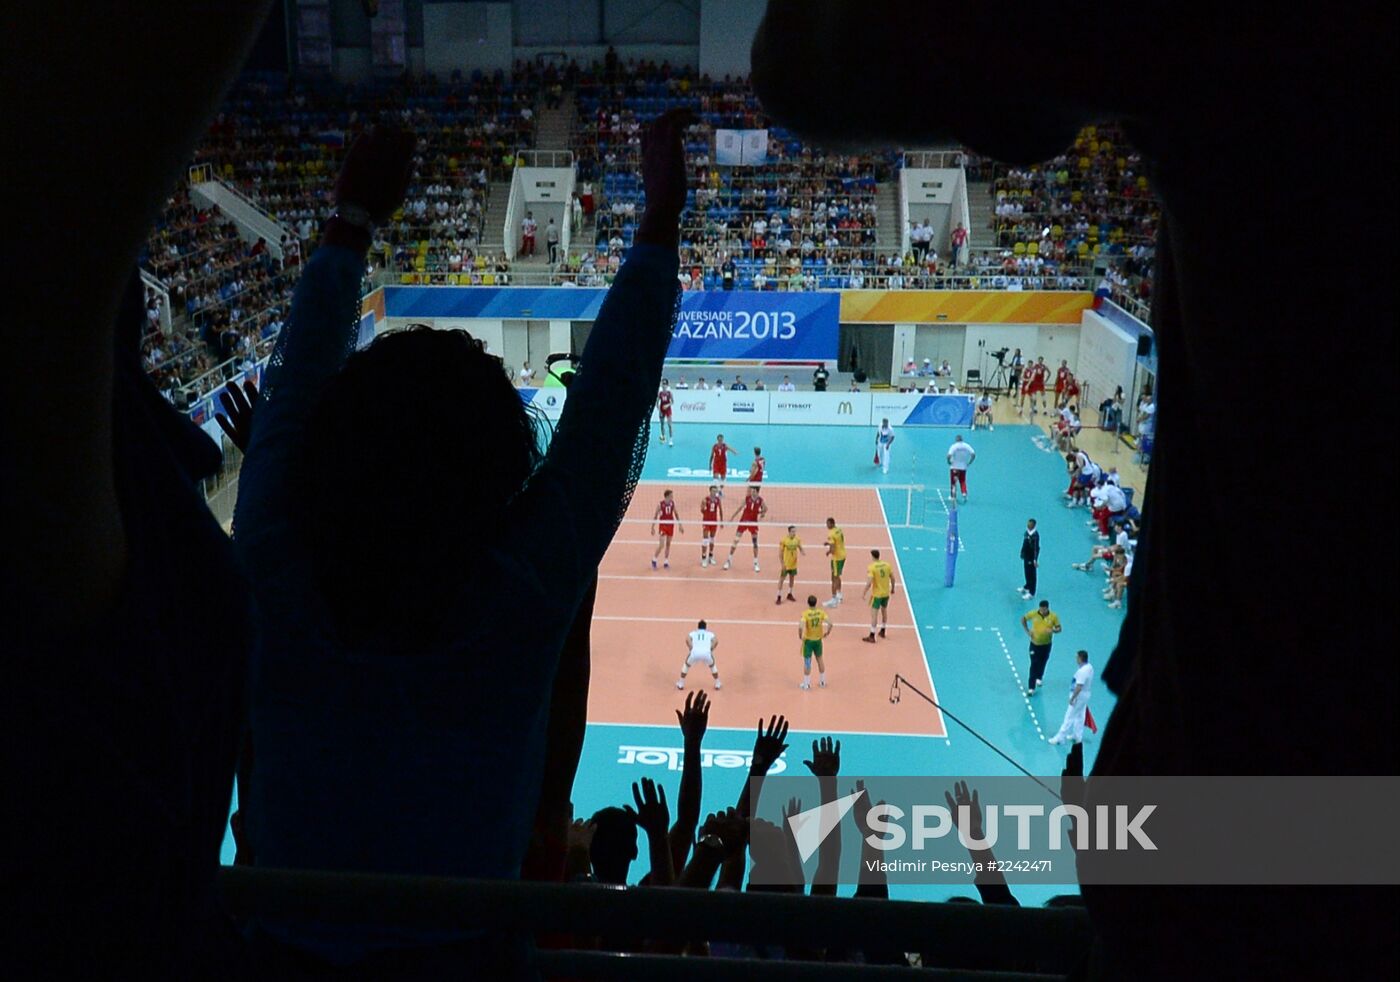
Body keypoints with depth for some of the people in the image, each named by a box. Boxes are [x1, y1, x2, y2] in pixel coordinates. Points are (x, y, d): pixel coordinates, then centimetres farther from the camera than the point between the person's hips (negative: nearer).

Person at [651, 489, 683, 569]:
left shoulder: (672, 503, -1)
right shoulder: (660, 504, -13)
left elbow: (676, 514, 11)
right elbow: (655, 516, -5)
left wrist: (680, 525, 11)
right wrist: (653, 527, -4)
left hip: (671, 526, 4)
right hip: (662, 526, -4)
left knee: (668, 544, 10)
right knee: (661, 545, -9)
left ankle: (666, 562, 20)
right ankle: (654, 560, 12)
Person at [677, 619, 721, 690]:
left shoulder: (693, 633, 28)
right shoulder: (710, 633, 29)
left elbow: (687, 639, 6)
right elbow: (716, 641, 9)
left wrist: (691, 649, 10)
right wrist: (711, 650, 15)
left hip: (694, 652, 0)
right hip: (706, 653, 0)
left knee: (686, 665, 30)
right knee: (713, 666, 32)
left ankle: (680, 684, 31)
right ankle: (717, 684, 32)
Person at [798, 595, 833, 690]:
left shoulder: (805, 614, -18)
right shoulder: (821, 612, -7)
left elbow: (801, 626, -29)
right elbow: (830, 623, -13)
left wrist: (800, 635, -11)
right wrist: (827, 632, 4)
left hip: (808, 640, -4)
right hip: (818, 640, 4)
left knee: (807, 662, 6)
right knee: (819, 659, 20)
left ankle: (806, 684, 12)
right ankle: (822, 681, 30)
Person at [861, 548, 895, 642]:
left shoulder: (871, 567, -17)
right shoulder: (887, 565, -1)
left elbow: (869, 583, -22)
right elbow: (892, 578, 6)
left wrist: (864, 593, -12)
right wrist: (892, 588, 22)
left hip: (877, 594, -6)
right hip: (886, 593, 6)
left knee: (874, 614, -2)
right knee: (884, 611, 23)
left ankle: (872, 636, -3)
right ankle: (882, 631, 37)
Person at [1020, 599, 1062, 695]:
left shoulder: (1053, 616, -13)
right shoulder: (1033, 614, -14)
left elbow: (1059, 628, -5)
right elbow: (1023, 619, 2)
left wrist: (1053, 630, -28)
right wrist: (1027, 631, -6)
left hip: (1046, 644, 2)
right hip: (1035, 643, -2)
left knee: (1042, 663, 20)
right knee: (1034, 665, -4)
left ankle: (1039, 678, 48)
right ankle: (1031, 688, -2)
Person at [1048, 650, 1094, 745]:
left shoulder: (1082, 671, -30)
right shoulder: (1089, 667, 0)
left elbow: (1079, 687, -30)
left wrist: (1072, 698, -21)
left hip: (1079, 696, -10)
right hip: (1085, 695, 10)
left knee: (1069, 717, -1)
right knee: (1079, 717, 21)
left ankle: (1059, 738, 7)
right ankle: (1077, 736, 34)